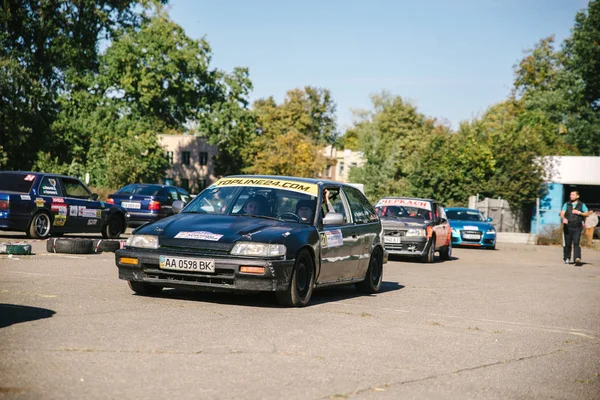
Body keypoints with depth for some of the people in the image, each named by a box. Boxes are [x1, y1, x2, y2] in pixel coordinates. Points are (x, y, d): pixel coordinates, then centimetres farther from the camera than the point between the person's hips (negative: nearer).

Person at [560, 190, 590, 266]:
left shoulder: (582, 205, 8)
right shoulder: (566, 204, 9)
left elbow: (587, 214, 7)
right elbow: (562, 213, -1)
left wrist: (579, 212, -9)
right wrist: (563, 218, -23)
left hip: (577, 228, -2)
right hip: (567, 227, 2)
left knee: (576, 243, -16)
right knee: (567, 244, 5)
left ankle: (577, 259, -26)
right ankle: (567, 259, 21)